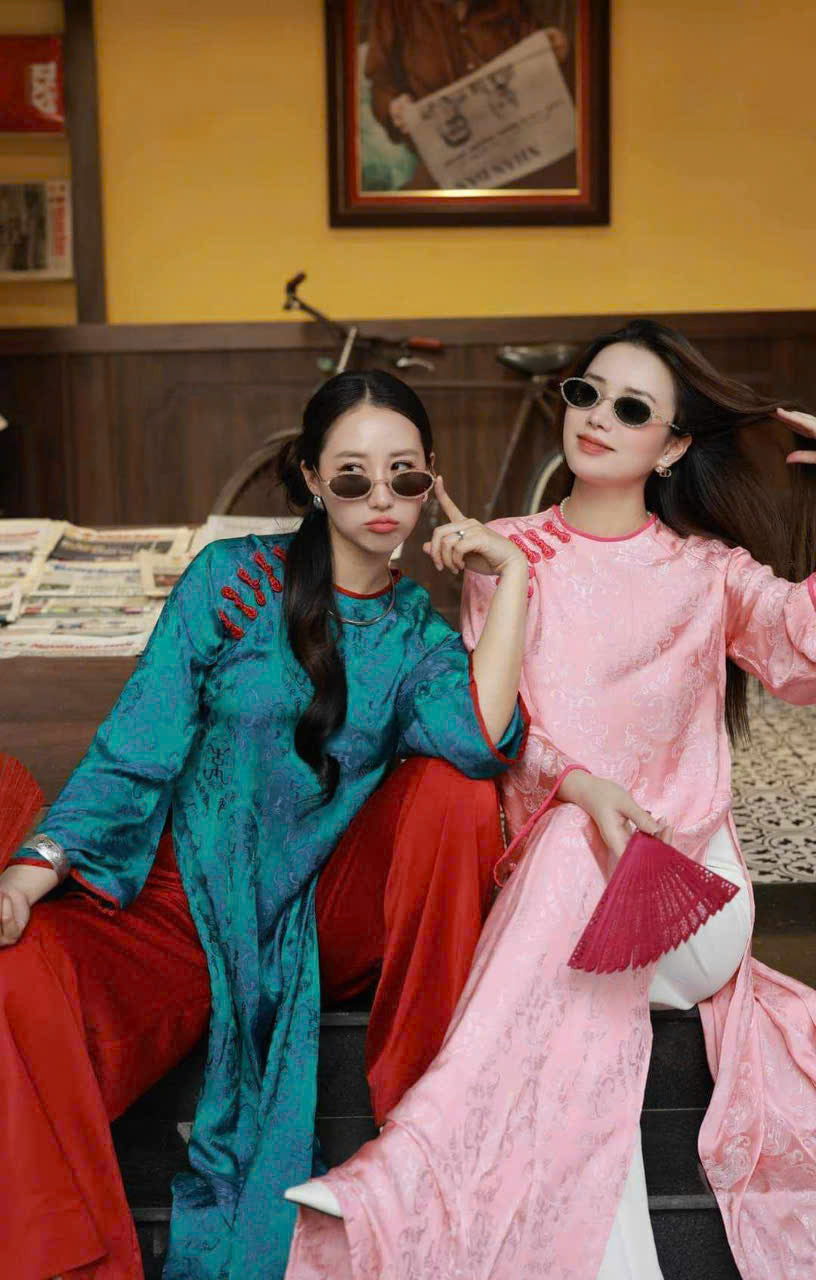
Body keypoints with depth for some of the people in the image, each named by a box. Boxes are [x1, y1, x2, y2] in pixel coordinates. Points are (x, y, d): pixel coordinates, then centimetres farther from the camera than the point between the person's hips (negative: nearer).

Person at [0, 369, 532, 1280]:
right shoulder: (233, 578, -2)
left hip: (328, 912, 2)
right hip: (193, 897, -2)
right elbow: (134, 749, -7)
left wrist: (511, 577, -18)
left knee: (454, 789, -25)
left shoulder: (420, 632, 4)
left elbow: (480, 743, -20)